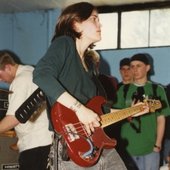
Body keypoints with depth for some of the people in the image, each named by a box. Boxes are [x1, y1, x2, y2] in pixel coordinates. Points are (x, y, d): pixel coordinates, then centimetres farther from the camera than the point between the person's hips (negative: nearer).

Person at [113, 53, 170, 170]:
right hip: (128, 146, 1)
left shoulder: (157, 89, 4)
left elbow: (161, 119, 3)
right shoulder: (124, 90, 8)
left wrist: (158, 144, -5)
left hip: (150, 147, -1)